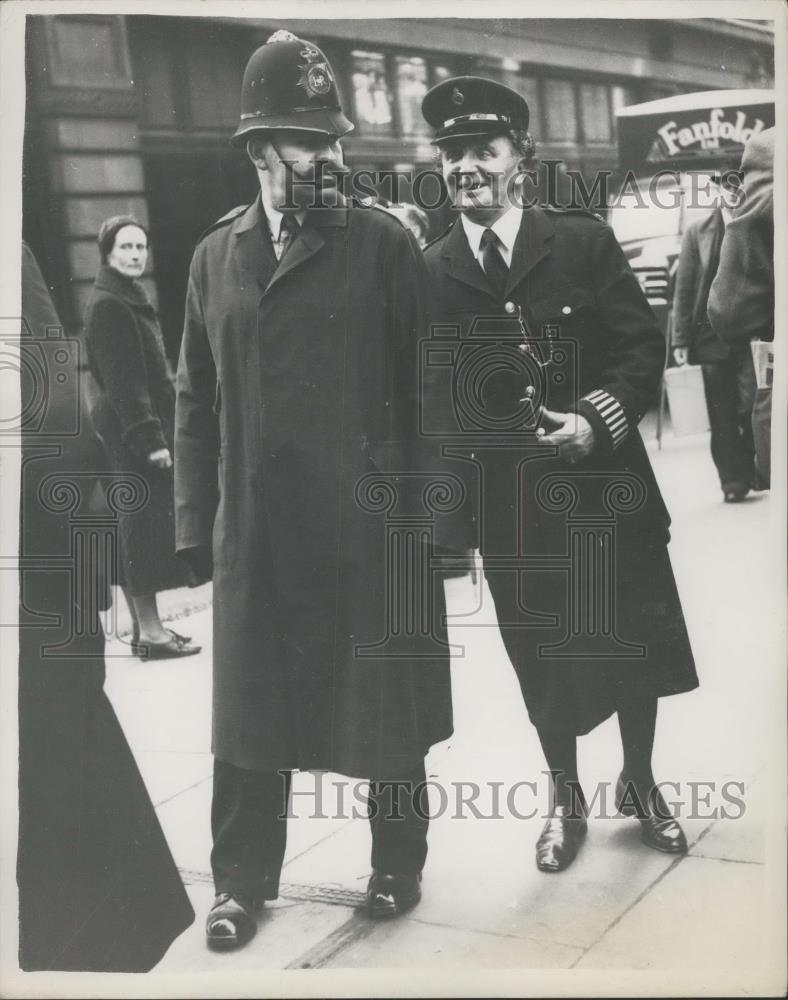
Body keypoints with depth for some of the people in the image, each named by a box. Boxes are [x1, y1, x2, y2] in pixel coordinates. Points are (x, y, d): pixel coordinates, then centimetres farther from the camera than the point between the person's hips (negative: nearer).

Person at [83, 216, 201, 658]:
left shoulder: (132, 298, 18)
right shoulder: (109, 304, -13)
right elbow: (122, 380, -19)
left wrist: (160, 429, 19)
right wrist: (150, 437, -23)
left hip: (143, 424, 10)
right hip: (134, 426, -10)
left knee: (146, 523, 11)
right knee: (147, 524, -7)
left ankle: (147, 625, 18)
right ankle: (150, 632, -2)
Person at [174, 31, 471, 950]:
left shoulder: (385, 244, -1)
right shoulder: (215, 254, 8)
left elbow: (429, 388, -2)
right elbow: (196, 400, 10)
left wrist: (438, 517, -6)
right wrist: (196, 522, 5)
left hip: (373, 526, -2)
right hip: (256, 532, 3)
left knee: (387, 705, 10)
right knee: (249, 710, 10)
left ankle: (397, 864, 31)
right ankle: (242, 881, 28)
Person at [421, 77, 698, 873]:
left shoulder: (584, 242, -3)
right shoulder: (429, 272, -1)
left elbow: (643, 346, -3)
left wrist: (597, 420, -18)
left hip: (606, 485, 0)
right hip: (509, 500, 0)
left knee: (634, 639, 12)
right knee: (542, 657, 12)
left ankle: (638, 783, 38)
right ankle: (565, 798, 35)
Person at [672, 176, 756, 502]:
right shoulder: (697, 233, 6)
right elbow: (683, 289, 4)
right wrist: (681, 339, -2)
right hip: (713, 336, 1)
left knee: (750, 408, -7)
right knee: (721, 414, 3)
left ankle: (747, 473, 12)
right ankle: (732, 480, 12)